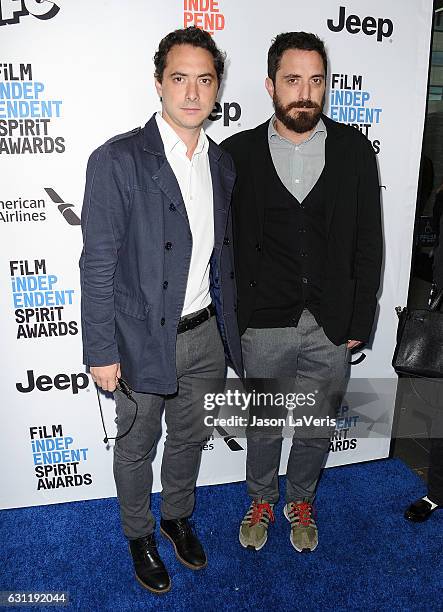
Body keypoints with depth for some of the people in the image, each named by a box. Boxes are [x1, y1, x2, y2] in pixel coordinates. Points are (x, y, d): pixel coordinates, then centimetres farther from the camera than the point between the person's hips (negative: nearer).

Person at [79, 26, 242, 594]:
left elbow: (223, 253, 10)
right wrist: (101, 352, -14)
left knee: (190, 438, 23)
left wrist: (228, 324, 11)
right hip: (143, 339, -5)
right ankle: (140, 535, 45)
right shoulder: (116, 160, -15)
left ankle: (177, 516, 50)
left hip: (205, 334, 5)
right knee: (136, 447, 17)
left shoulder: (222, 163, 4)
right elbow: (97, 265, -14)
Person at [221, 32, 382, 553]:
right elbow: (226, 244, -1)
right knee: (263, 427, 18)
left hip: (332, 328, 2)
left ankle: (300, 501, 46)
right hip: (264, 327, -1)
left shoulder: (354, 148, 0)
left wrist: (359, 322, -1)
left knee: (318, 429, 19)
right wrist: (233, 320, -4)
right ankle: (261, 501, 45)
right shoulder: (238, 152, -3)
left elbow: (367, 243, 2)